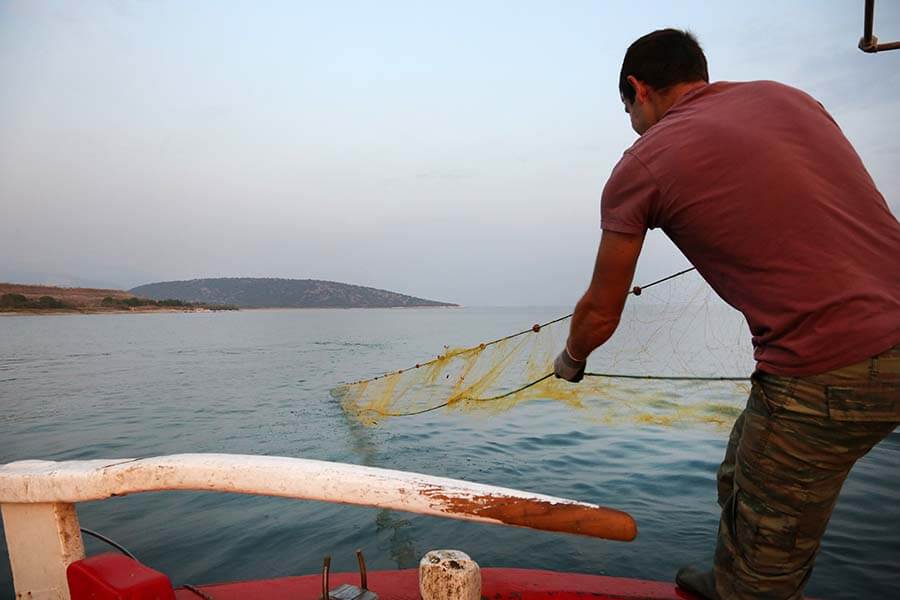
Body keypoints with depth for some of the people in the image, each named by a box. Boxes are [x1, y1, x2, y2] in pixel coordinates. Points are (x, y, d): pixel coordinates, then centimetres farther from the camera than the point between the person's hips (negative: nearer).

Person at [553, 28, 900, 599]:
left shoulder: (641, 165, -5)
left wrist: (570, 360, 24)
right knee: (743, 482, 28)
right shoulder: (787, 96, 12)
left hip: (827, 374, -8)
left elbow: (601, 312, 5)